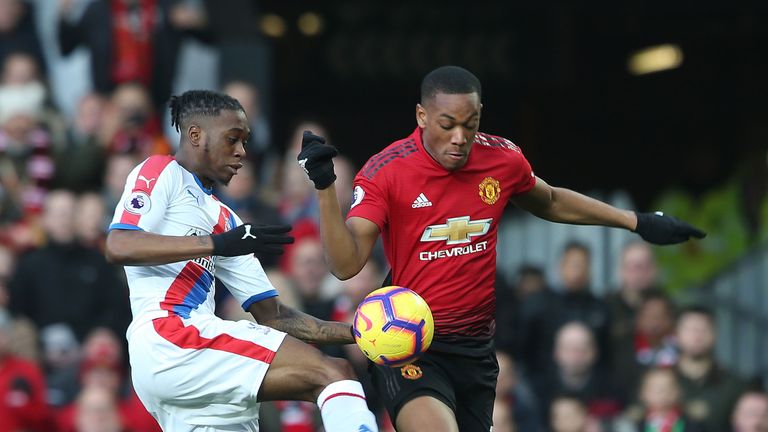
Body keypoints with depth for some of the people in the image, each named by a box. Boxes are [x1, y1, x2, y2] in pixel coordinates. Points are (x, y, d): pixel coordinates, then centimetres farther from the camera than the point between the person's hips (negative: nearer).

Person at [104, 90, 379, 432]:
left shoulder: (223, 220, 29)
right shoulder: (161, 173, 7)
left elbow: (270, 315, 25)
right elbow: (118, 247, -12)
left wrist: (352, 333, 11)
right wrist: (218, 244, -18)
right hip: (168, 336, -9)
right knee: (332, 374, -18)